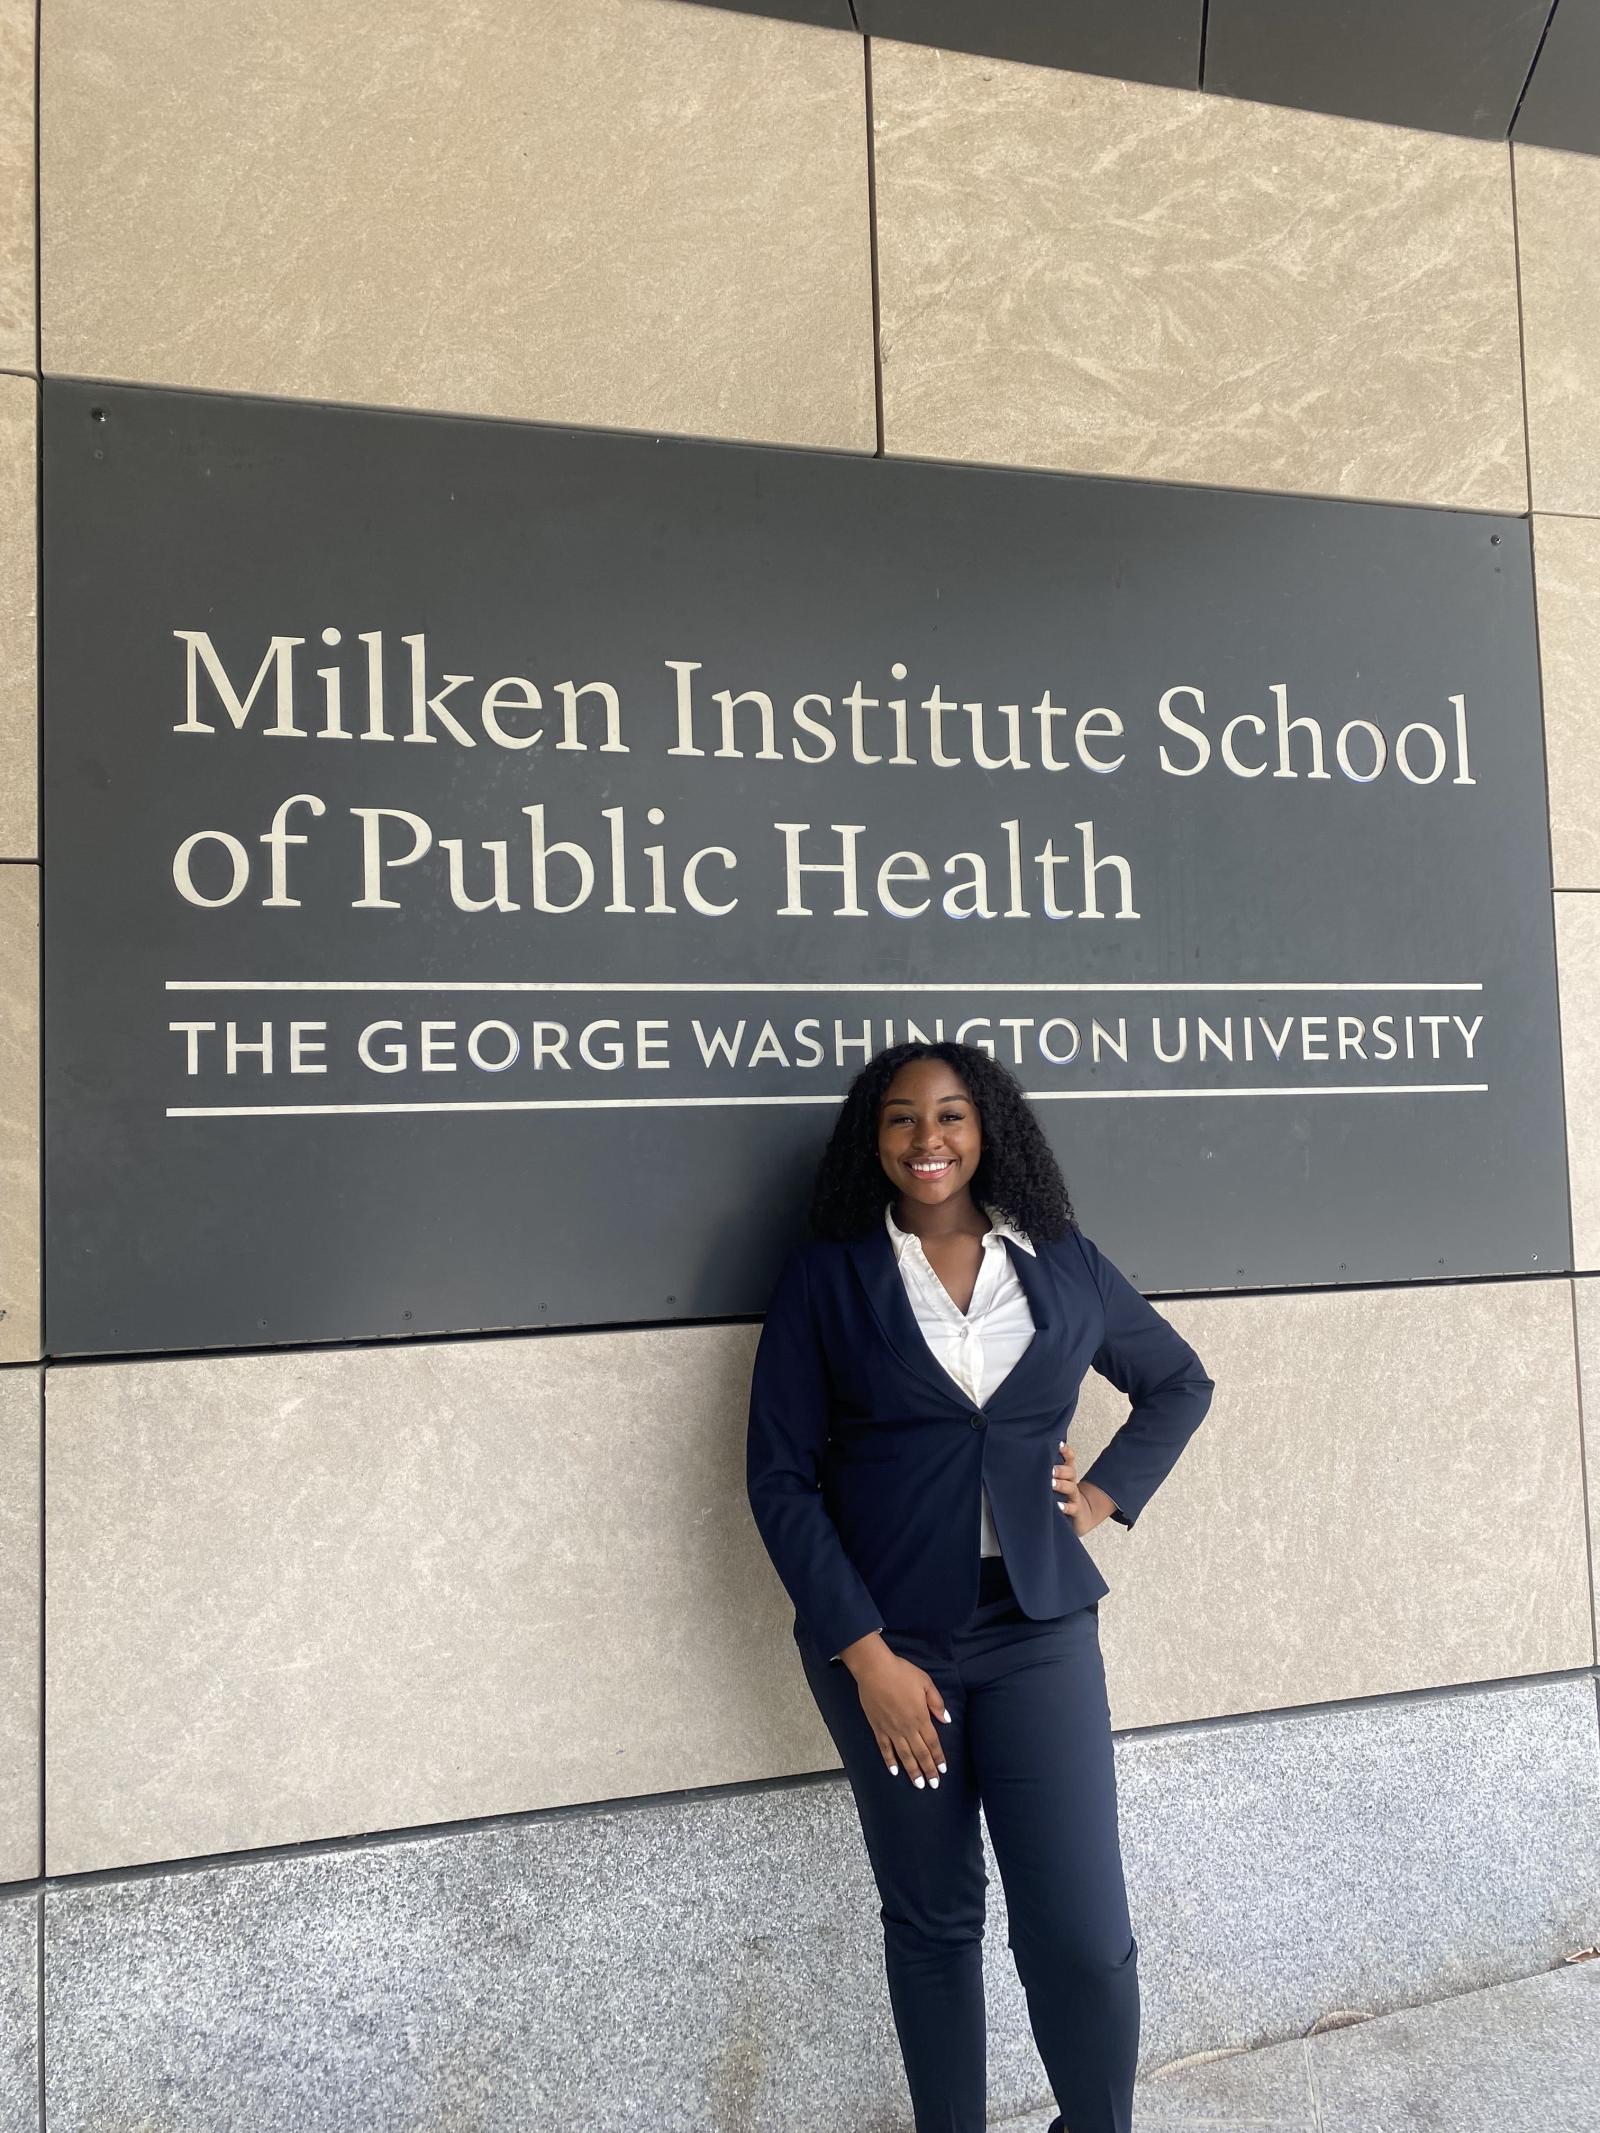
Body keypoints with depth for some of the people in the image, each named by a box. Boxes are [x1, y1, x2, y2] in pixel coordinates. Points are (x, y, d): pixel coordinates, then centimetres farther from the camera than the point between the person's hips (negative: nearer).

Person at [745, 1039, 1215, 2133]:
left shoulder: (1065, 1263, 5)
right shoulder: (828, 1275, -2)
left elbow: (1179, 1381, 20)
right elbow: (781, 1476, -4)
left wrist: (1104, 1493, 6)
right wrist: (865, 1652, -9)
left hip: (1038, 1625, 1)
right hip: (883, 1633, -1)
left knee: (1086, 1938, -3)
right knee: (933, 1922, 10)